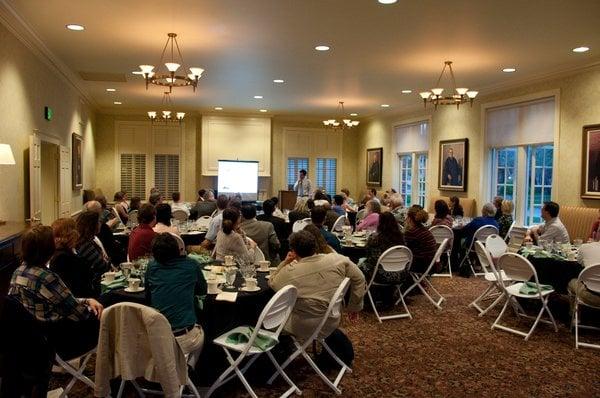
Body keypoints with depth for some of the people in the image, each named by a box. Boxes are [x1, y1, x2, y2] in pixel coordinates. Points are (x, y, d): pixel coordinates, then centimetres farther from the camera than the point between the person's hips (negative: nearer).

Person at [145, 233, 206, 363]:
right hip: (186, 339, -2)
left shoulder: (151, 266, 3)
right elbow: (202, 290, 15)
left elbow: (148, 296, 17)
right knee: (199, 331, 32)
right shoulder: (191, 265, -2)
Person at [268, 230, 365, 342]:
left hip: (303, 329, -3)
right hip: (331, 325, 4)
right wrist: (354, 307, 10)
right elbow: (359, 278, -1)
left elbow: (272, 283, 0)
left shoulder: (289, 272, -22)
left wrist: (285, 262, -3)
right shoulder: (337, 260, -14)